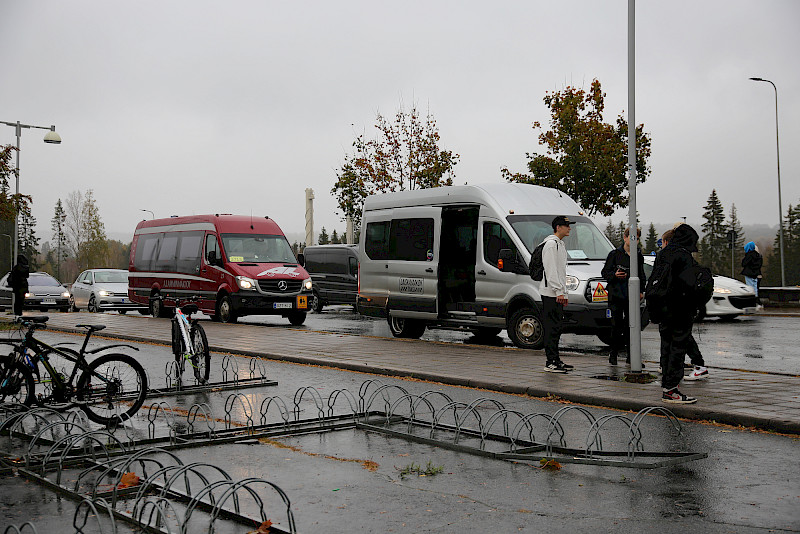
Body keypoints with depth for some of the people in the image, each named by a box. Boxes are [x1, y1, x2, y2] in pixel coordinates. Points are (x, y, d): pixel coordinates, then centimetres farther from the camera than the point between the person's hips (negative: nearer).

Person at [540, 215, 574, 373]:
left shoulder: (560, 245, 21)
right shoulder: (551, 244, -12)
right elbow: (551, 270, -18)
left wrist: (564, 292, 22)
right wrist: (559, 291, -21)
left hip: (557, 294, 10)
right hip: (550, 293, -10)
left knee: (556, 327, 12)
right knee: (552, 328, -10)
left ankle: (556, 360, 17)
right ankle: (551, 363, -9)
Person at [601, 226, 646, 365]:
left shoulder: (639, 256, 13)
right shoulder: (615, 254, 2)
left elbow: (642, 276, 22)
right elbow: (605, 272, 2)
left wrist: (640, 291, 10)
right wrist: (614, 275, -18)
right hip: (616, 295, -3)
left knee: (631, 325, 3)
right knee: (617, 325, -6)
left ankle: (630, 355, 10)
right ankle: (613, 354, 5)